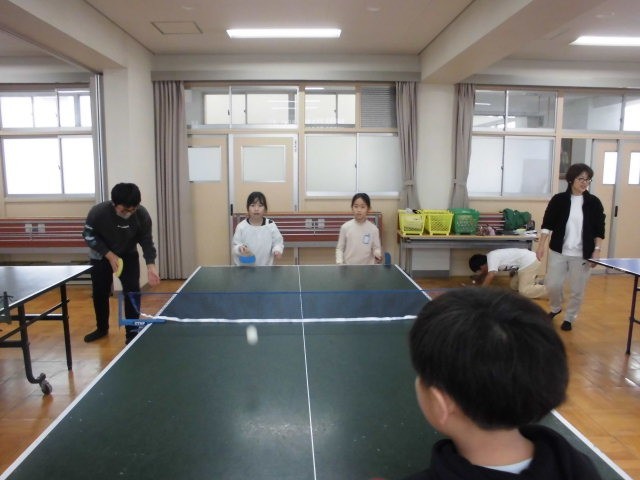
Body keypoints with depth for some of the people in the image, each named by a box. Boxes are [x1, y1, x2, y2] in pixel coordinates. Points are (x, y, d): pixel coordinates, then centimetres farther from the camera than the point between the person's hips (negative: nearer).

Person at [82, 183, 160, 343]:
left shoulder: (142, 215, -29)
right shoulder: (97, 212, -32)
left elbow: (146, 240, -20)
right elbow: (89, 236, -16)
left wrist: (151, 265, -34)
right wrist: (109, 255, -26)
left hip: (128, 256, 0)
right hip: (101, 256, 0)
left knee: (132, 291, -10)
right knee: (99, 292, 10)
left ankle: (132, 332, 3)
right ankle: (102, 328, 33)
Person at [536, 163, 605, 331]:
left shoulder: (594, 202, -1)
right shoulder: (558, 200, -3)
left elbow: (599, 230, 2)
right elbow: (547, 224, 0)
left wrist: (597, 250, -6)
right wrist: (541, 245, -6)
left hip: (582, 254, 0)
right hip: (558, 251, 0)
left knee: (577, 290, 6)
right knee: (552, 284, 4)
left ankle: (569, 318, 26)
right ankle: (555, 308, 33)